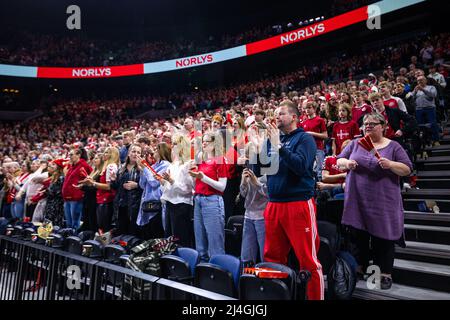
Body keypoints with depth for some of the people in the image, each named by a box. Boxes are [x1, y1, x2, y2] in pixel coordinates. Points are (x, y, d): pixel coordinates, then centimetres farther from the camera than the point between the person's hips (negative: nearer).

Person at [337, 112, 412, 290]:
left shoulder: (393, 146, 4)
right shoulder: (355, 144, 10)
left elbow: (407, 169, 0)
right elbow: (339, 160, 9)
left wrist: (390, 164, -19)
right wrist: (346, 163, -13)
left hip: (383, 201, -2)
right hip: (357, 200, 2)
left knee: (383, 238, 4)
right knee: (358, 236, 10)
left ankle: (385, 273, 19)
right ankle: (359, 268, 25)